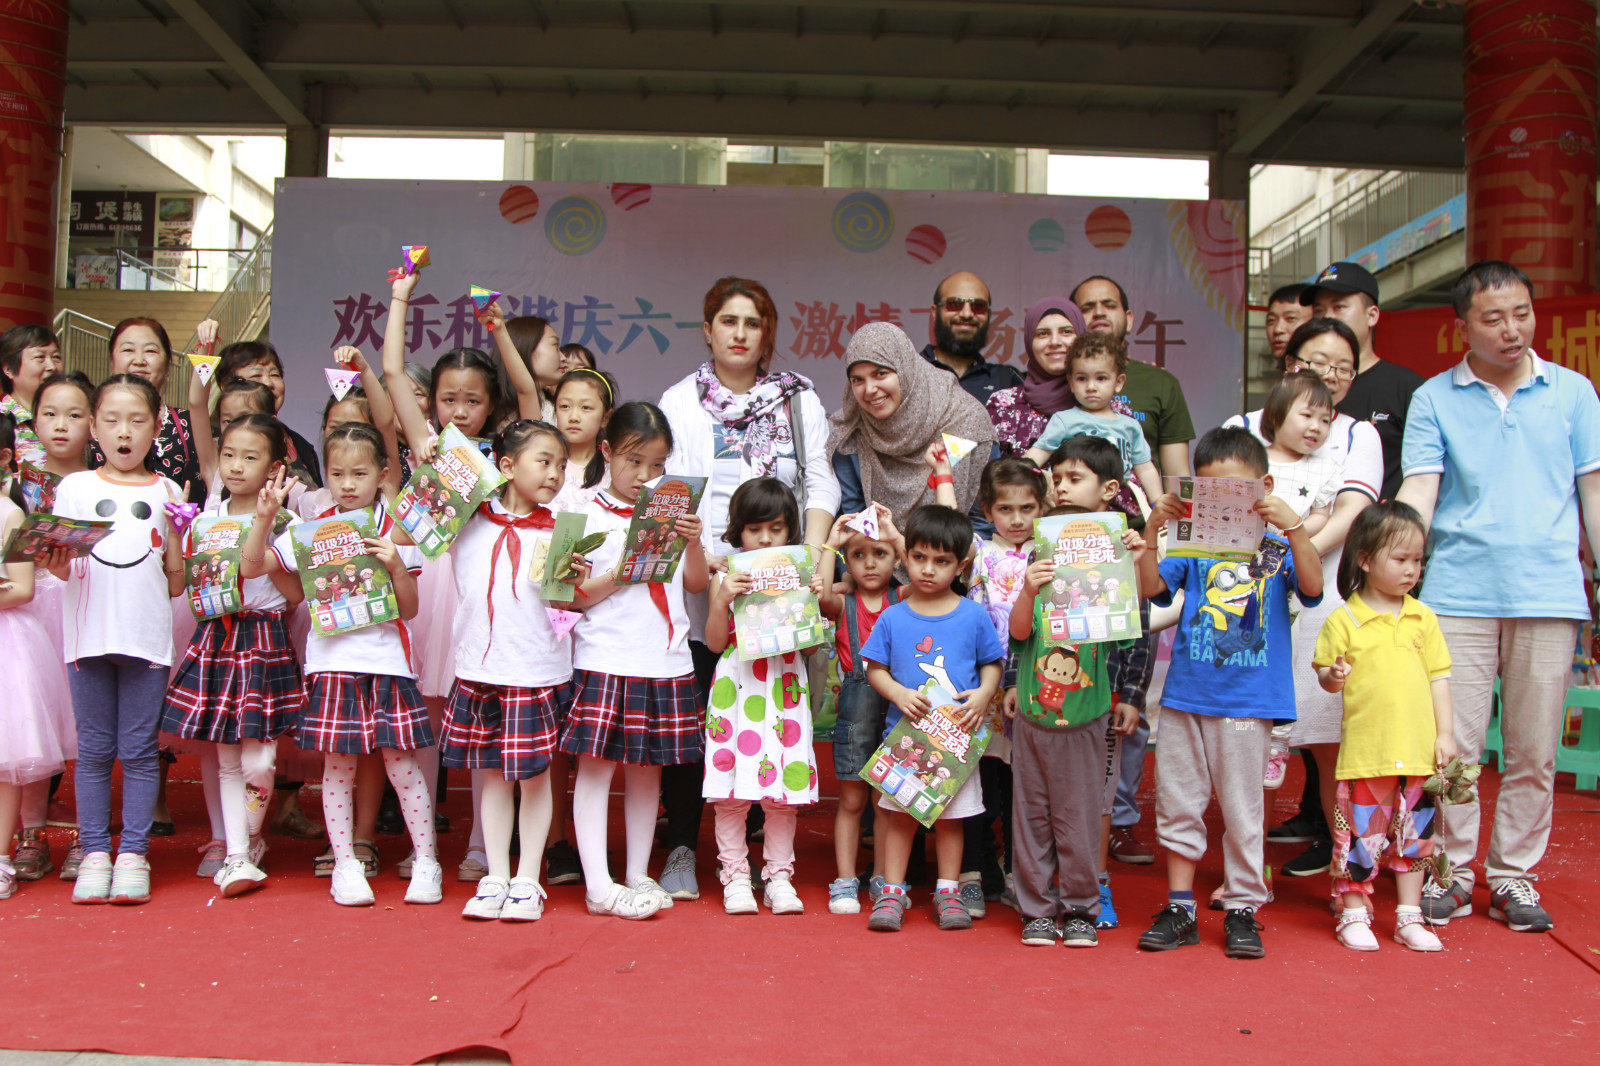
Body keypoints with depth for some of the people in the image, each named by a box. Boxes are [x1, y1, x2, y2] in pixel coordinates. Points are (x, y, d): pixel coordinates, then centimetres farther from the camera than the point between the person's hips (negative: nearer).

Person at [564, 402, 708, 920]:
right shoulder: (588, 515, -2)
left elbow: (696, 584, 9)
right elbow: (573, 596, -4)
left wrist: (693, 542, -7)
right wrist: (621, 574, -17)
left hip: (666, 662, 4)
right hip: (605, 659, -4)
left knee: (647, 767, 11)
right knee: (596, 765, -3)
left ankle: (638, 875, 21)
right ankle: (598, 886, 1)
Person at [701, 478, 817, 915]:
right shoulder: (727, 576, 5)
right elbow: (715, 642, 0)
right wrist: (721, 599, -14)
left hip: (783, 688, 1)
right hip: (737, 688, -1)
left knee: (785, 785, 3)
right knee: (731, 787, -1)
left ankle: (779, 876, 14)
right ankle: (735, 876, 12)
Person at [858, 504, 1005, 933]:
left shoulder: (973, 615, 0)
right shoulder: (893, 618, -1)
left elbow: (992, 663, 7)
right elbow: (874, 668, 3)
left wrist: (983, 694, -11)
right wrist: (898, 693, -14)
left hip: (957, 734, 0)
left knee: (950, 816, 9)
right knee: (900, 814, 6)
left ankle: (948, 891, 21)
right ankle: (892, 892, 15)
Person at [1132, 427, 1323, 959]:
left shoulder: (1277, 547, 2)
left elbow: (1312, 586, -15)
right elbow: (1152, 586, -6)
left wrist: (1294, 527, -27)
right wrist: (1151, 531, -18)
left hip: (1247, 700, -2)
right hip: (1185, 694, 2)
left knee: (1241, 807, 6)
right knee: (1177, 802, 8)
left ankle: (1242, 909, 19)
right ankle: (1180, 907, 20)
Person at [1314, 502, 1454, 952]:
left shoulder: (1422, 618, 7)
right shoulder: (1344, 620, -3)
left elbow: (1438, 677, 9)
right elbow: (1325, 675, 2)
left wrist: (1445, 733, 5)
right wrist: (1333, 677, -21)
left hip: (1417, 748, 4)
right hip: (1364, 748, -3)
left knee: (1412, 832, 11)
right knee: (1361, 832, 1)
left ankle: (1409, 916, 24)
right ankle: (1354, 915, 16)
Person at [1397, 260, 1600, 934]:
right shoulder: (1433, 399, 6)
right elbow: (1418, 491, -1)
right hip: (1458, 593, -1)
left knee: (1534, 750, 5)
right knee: (1453, 745, 0)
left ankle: (1513, 876, 19)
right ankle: (1451, 871, 15)